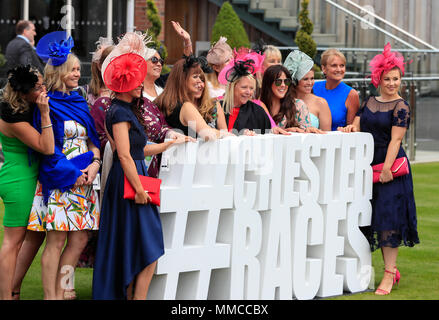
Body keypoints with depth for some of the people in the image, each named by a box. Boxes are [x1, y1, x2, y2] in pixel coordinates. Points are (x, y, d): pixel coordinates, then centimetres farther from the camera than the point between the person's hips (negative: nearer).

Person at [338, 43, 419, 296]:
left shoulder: (400, 106, -6)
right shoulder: (369, 102, 12)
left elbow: (396, 140, -13)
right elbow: (358, 126, 15)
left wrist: (387, 168, -20)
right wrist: (351, 128, -9)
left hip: (392, 167, -6)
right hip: (368, 166, 6)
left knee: (389, 217, -9)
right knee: (376, 217, 8)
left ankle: (389, 274, -6)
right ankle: (392, 270, 18)